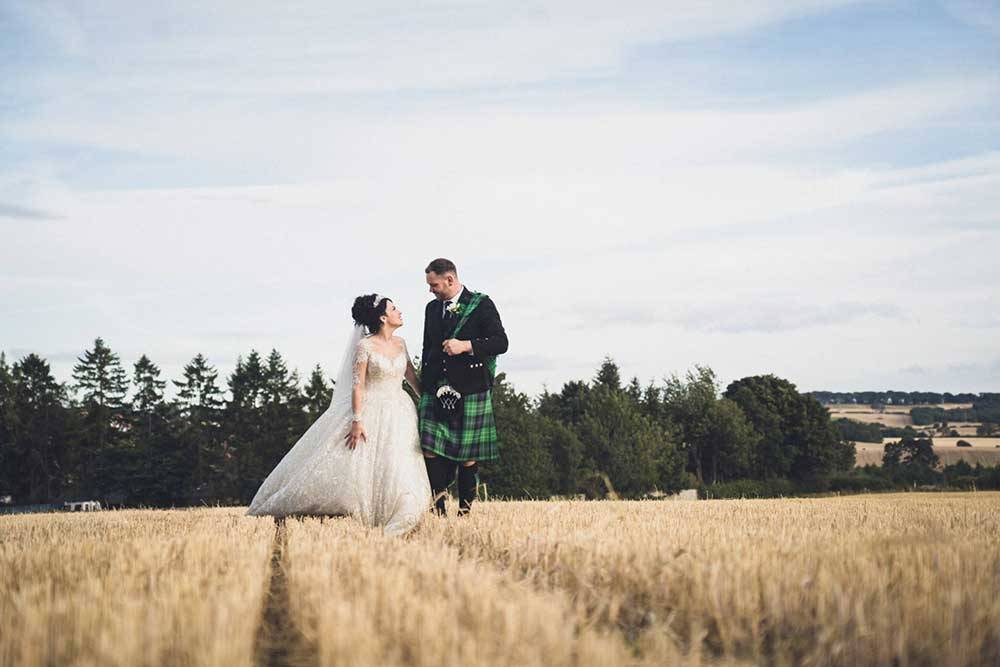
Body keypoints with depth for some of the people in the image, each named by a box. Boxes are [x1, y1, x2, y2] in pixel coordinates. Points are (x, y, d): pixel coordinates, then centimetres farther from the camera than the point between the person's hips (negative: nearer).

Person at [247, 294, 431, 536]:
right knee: (354, 465, -5)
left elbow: (412, 377, 16)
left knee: (396, 469, -2)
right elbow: (357, 385, -12)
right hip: (370, 412, -5)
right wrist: (357, 420, -18)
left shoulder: (400, 343, 9)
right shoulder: (365, 346, -9)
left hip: (399, 414, 6)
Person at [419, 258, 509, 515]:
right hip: (436, 392, 4)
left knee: (468, 455, 0)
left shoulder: (481, 305, -1)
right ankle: (437, 506, -5)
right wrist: (424, 386, 18)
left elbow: (501, 342, -7)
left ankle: (465, 509, 7)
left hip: (470, 390, -4)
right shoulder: (432, 308, 16)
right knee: (431, 450, -8)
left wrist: (466, 346, -18)